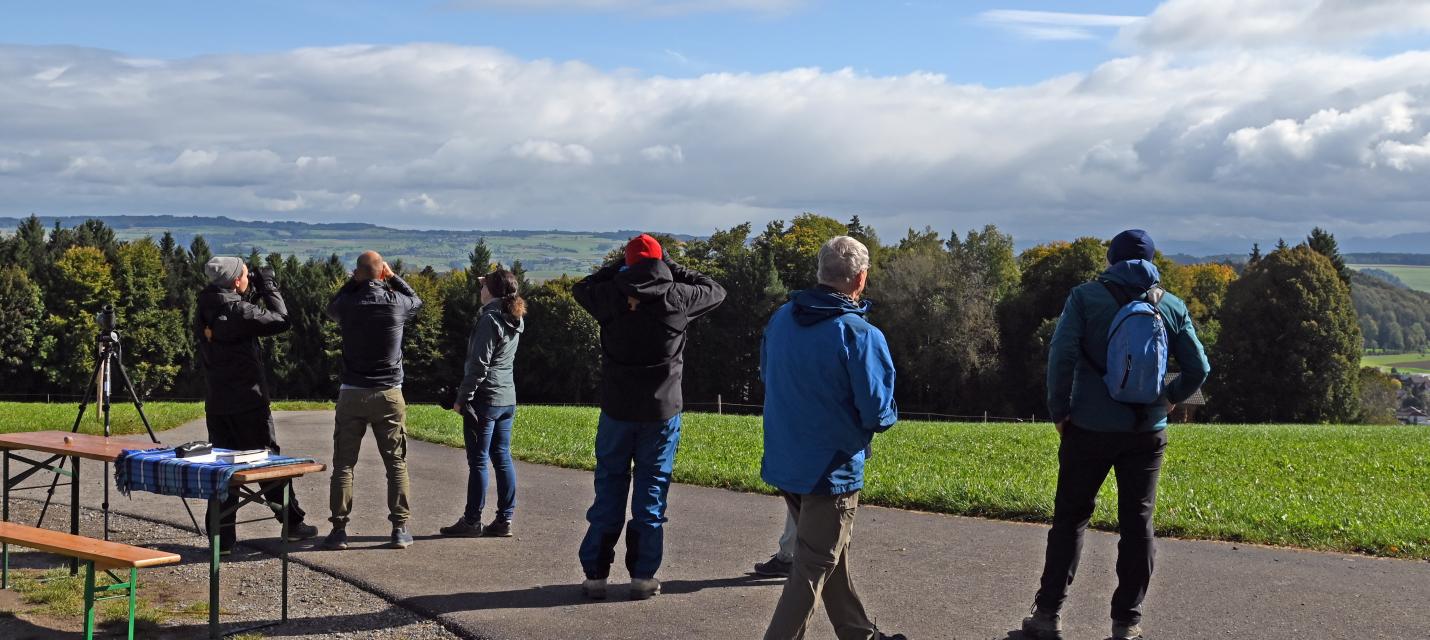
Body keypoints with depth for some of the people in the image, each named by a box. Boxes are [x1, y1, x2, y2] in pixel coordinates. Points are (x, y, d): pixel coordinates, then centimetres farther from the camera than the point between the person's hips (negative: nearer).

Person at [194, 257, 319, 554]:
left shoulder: (204, 310, 4)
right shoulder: (238, 311, -18)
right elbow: (281, 320, -11)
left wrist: (255, 291, 11)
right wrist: (269, 287, 0)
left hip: (216, 403, 6)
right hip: (247, 401, -6)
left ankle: (222, 535, 6)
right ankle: (293, 523, 16)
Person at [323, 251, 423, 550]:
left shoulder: (348, 305, -6)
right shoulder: (396, 303, -6)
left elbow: (331, 308, 20)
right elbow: (417, 301, 18)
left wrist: (353, 282, 15)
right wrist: (393, 277, 16)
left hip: (352, 394, 0)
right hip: (389, 395, 0)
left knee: (343, 464, 6)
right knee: (396, 463, 6)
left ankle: (339, 529, 4)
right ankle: (400, 529, 4)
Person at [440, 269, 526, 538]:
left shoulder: (489, 320, -15)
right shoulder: (515, 320, 9)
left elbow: (479, 365, -18)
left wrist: (462, 398, -11)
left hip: (485, 398, -8)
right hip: (508, 399, 8)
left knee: (478, 461, -2)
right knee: (502, 458, 9)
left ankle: (472, 521, 5)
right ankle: (504, 520, 11)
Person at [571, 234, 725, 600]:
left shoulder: (611, 296, -3)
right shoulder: (676, 297, -5)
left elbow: (581, 288, 20)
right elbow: (716, 291, 14)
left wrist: (618, 268, 19)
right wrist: (674, 270, 15)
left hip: (617, 409, 1)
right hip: (662, 410, -1)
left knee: (609, 488, 9)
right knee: (651, 490, 6)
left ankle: (595, 574, 10)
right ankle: (643, 576, 7)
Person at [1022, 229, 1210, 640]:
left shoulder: (1086, 297, -3)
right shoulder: (1172, 306, 5)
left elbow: (1061, 355, -14)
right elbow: (1198, 369, 5)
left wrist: (1059, 410, -4)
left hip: (1090, 428, -1)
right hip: (1147, 433, 2)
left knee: (1070, 518, 8)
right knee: (1137, 524, 8)